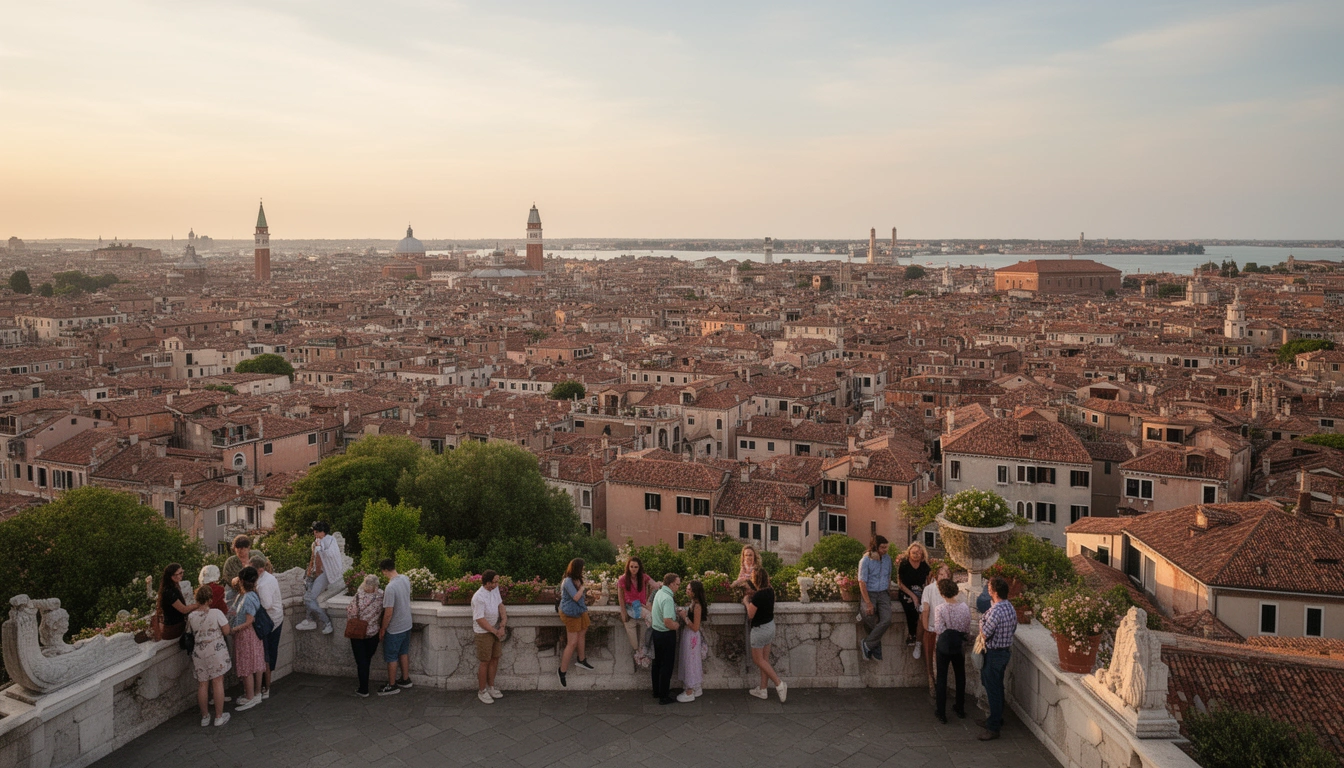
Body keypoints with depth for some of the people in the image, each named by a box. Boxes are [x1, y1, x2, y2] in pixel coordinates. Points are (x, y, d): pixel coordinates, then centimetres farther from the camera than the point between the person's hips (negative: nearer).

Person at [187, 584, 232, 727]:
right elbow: (226, 631, -9)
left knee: (202, 684, 12)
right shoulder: (216, 613, -14)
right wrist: (225, 619, 8)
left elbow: (191, 631, 13)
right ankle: (219, 717, 11)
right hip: (216, 650, -3)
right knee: (218, 682, 5)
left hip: (199, 652, 3)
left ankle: (205, 717, 22)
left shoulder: (191, 616, -3)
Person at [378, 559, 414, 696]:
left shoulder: (390, 588, -29)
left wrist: (382, 629, -11)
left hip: (395, 629, -8)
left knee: (391, 658, 9)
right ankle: (405, 679, 35)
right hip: (407, 625, 8)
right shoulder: (405, 579, -4)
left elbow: (388, 613, -25)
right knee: (404, 653, 22)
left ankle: (392, 686, 20)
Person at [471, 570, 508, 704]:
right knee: (485, 662, 3)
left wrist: (503, 624, -11)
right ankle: (482, 691, 18)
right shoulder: (479, 598, -26)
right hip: (484, 632, -7)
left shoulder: (495, 589, -1)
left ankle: (491, 687, 31)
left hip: (496, 630, 7)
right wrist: (496, 632, -17)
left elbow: (500, 605, 3)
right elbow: (480, 620, -24)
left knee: (495, 659, 15)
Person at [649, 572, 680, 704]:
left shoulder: (659, 593, 4)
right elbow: (668, 622, -32)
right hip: (666, 635, -9)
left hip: (657, 632, 9)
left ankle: (657, 691, 33)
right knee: (667, 665, 2)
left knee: (657, 663, 19)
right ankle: (664, 697, 10)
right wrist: (677, 625, -12)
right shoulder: (668, 599, -26)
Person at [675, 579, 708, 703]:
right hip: (688, 636, 9)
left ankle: (689, 693, 13)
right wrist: (683, 614, 1)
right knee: (692, 662, 19)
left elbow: (695, 627, -23)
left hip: (692, 637, -9)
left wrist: (684, 617, -19)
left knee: (690, 662, 2)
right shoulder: (693, 603, 5)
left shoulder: (697, 606, -23)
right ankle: (696, 689, 31)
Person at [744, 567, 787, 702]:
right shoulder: (770, 591, -2)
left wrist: (746, 602, -5)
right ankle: (763, 690, 22)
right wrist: (752, 594, 11)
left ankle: (779, 684, 0)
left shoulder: (758, 596, -26)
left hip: (760, 629, -8)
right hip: (770, 626, 8)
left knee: (758, 660, 7)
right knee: (765, 659, 15)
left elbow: (750, 615, -19)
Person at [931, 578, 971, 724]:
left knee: (942, 678, 6)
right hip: (959, 646, 3)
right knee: (960, 675, 20)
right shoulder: (965, 607, -8)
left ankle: (941, 713, 9)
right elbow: (968, 629, -1)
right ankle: (960, 709, 32)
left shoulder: (939, 608, -18)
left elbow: (939, 630, -16)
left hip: (944, 645, -3)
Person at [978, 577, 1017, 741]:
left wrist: (981, 622, -5)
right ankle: (996, 718, 36)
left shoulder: (995, 611, -27)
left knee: (993, 690, -1)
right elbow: (1013, 630, 13)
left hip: (993, 653, -9)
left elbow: (985, 634, -21)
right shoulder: (1010, 607, 2)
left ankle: (993, 728, 5)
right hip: (1006, 651, 9)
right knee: (997, 687, 22)